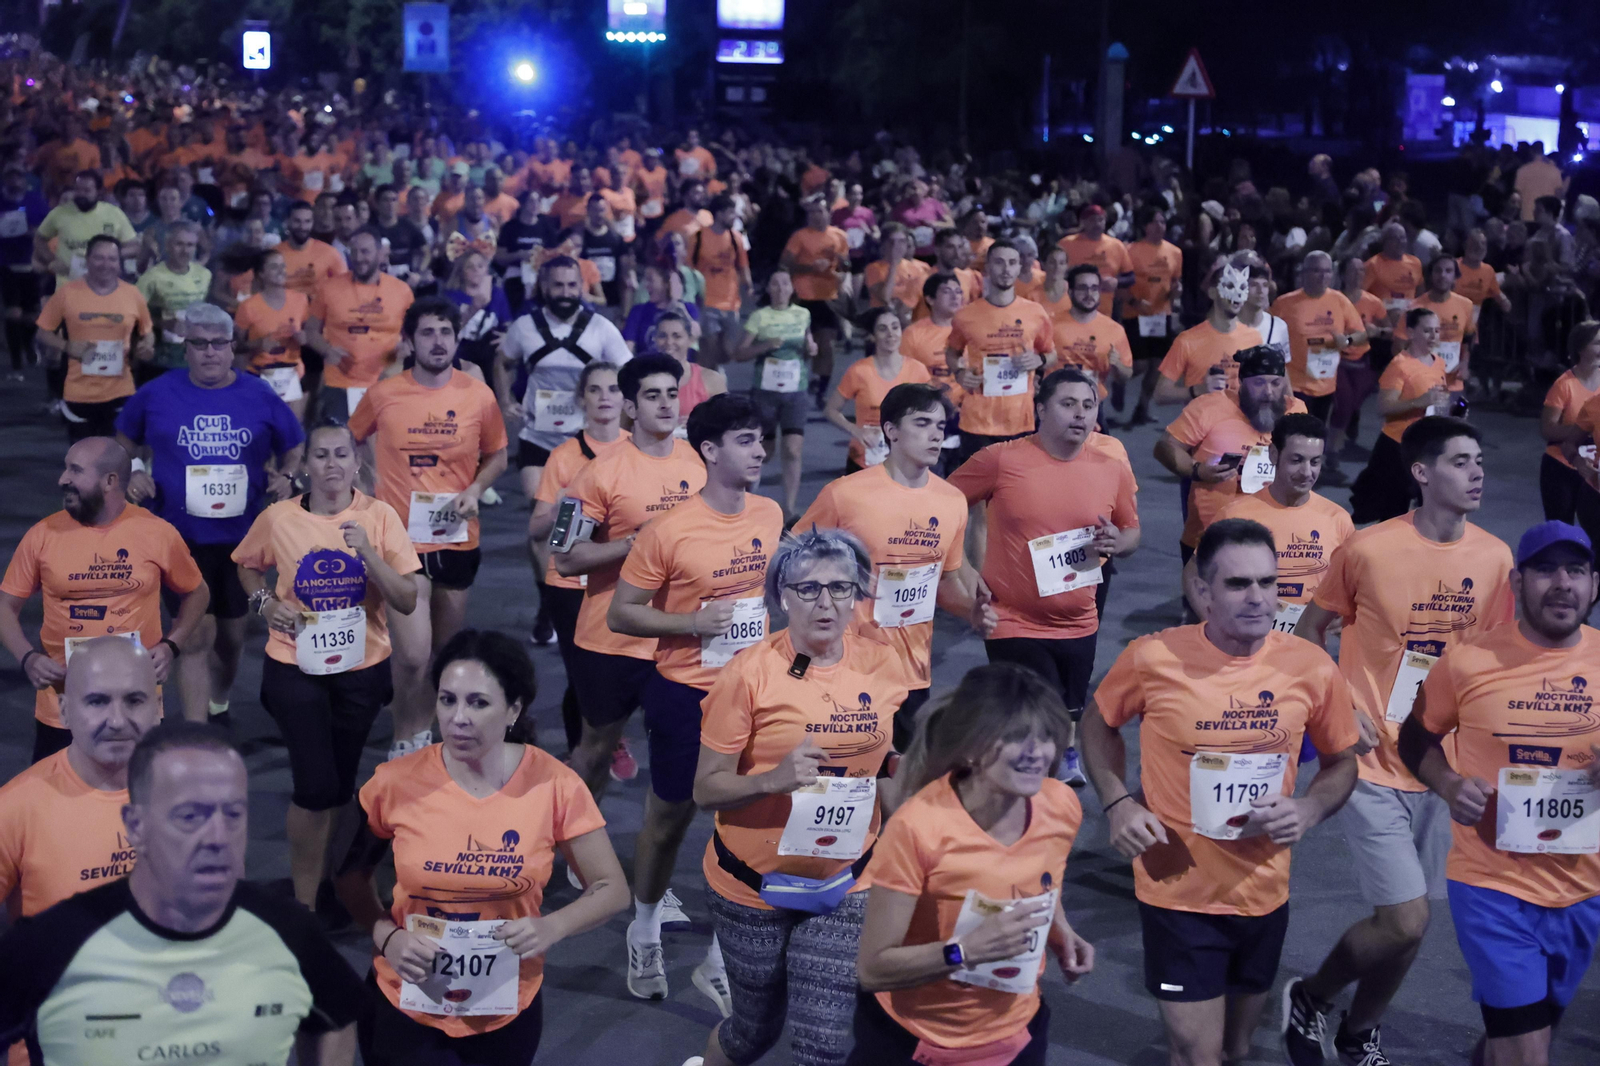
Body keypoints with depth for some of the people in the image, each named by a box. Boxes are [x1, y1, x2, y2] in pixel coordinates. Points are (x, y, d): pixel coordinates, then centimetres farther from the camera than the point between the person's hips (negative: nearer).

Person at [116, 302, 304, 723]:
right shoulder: (157, 394, -3)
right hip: (181, 537, -2)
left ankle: (218, 706, 42)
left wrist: (286, 475, -6)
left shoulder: (259, 398, -1)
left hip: (242, 536, 2)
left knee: (232, 635, 16)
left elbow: (295, 446, 13)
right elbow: (125, 440, 14)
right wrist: (135, 471, -3)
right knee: (197, 635, -8)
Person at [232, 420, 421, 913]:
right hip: (296, 668, -2)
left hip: (362, 668, 2)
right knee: (316, 786, -10)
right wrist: (266, 602, -7)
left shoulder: (379, 516, -8)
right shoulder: (277, 518, -8)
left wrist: (368, 553, -23)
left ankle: (317, 876, 36)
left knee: (338, 785, 14)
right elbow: (247, 565, 13)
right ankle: (304, 899, 7)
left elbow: (408, 602, -10)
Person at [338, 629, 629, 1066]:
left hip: (508, 1009, 1)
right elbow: (351, 875, 2)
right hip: (406, 1002, 0)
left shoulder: (555, 785, -16)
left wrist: (552, 927, -23)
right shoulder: (395, 783, -15)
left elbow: (612, 889, -6)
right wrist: (385, 936, -15)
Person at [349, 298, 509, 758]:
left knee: (445, 650, 16)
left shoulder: (479, 396, -3)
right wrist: (366, 490, 2)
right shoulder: (383, 395, -5)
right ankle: (404, 740, 12)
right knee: (413, 654, -11)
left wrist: (475, 490, -8)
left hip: (457, 539, 3)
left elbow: (496, 457, 10)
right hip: (400, 539, -3)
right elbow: (351, 443, 13)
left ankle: (424, 730, 36)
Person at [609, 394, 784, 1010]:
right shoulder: (670, 531, -17)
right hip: (686, 694, -4)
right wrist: (691, 623, -22)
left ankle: (719, 959, 19)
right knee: (670, 818, 14)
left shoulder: (770, 515, -1)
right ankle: (645, 932, 40)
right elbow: (619, 615, -10)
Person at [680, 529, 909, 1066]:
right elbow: (706, 788, -15)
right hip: (755, 883, -2)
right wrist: (774, 779, -30)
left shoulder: (881, 665, -4)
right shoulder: (751, 673, -15)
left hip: (845, 884, 3)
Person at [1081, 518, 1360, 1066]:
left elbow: (1341, 763, 7)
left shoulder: (1313, 668, -9)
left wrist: (1309, 810, -13)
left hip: (1264, 893, 3)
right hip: (1178, 892, -3)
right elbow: (1099, 725, 5)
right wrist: (1117, 802, -10)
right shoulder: (1152, 659, -15)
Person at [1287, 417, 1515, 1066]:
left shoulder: (1494, 558, 0)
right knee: (1405, 922, -10)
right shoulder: (1367, 550, -12)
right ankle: (1309, 999, 18)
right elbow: (1311, 629, 1)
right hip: (1375, 763, -4)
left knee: (1403, 922, 11)